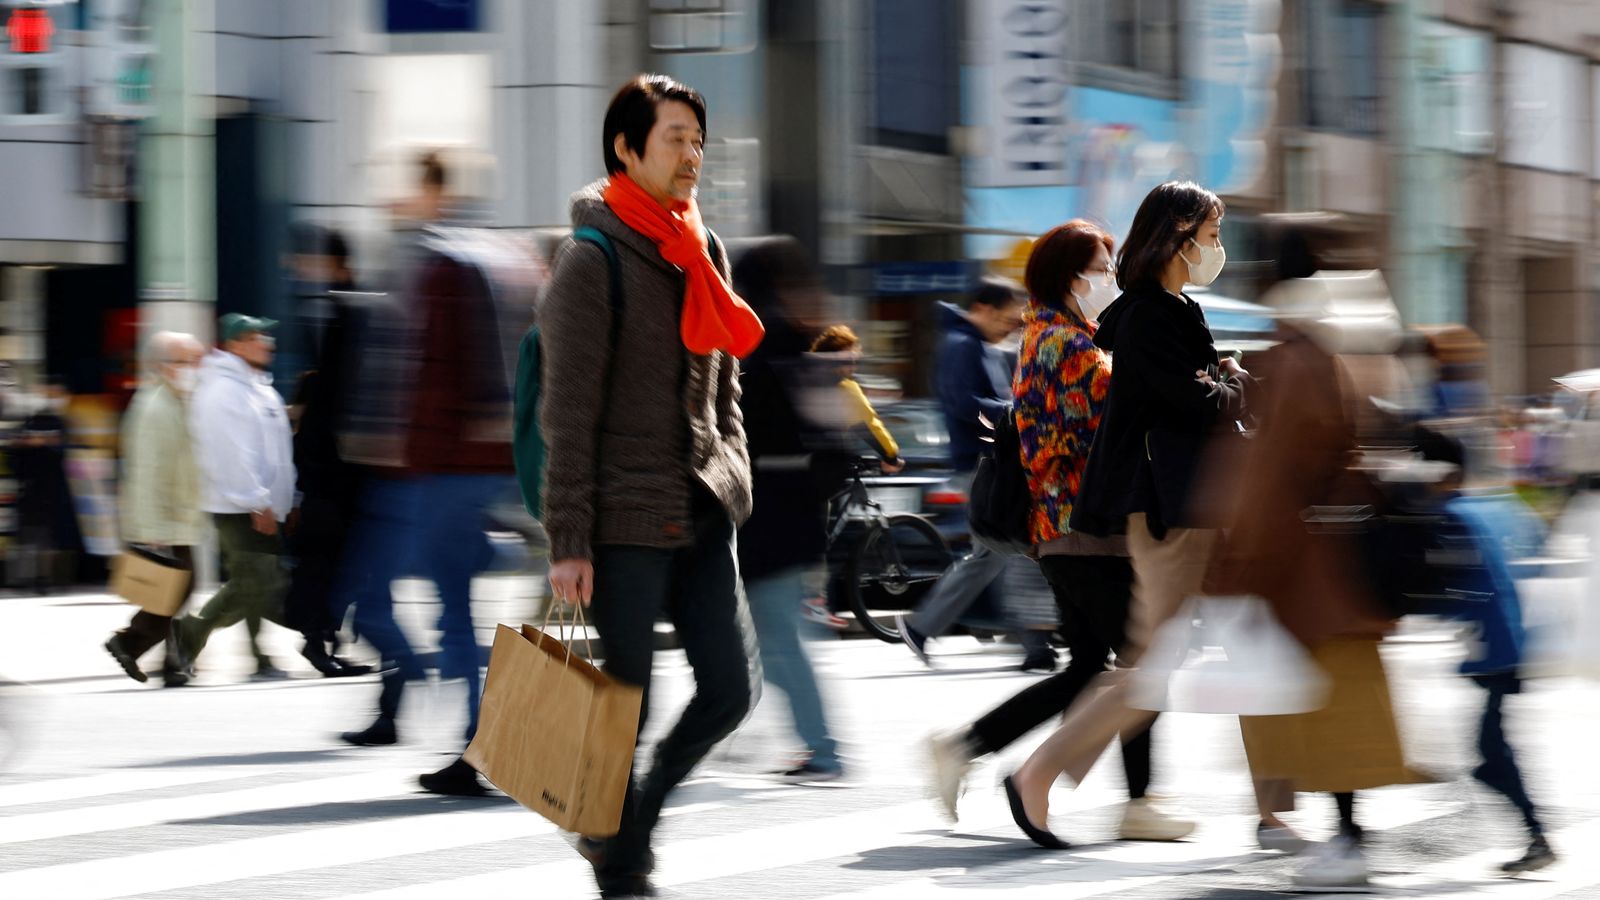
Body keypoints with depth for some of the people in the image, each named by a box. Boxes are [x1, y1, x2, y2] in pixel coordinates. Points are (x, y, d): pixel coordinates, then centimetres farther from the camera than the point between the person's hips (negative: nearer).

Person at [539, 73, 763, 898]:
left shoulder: (702, 251, 13)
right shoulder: (594, 259, -10)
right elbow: (567, 413, -13)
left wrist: (732, 485, 13)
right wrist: (568, 542, -16)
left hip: (701, 516, 7)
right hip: (628, 516, -7)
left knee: (728, 689, 3)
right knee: (626, 705, -1)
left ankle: (630, 824, 23)